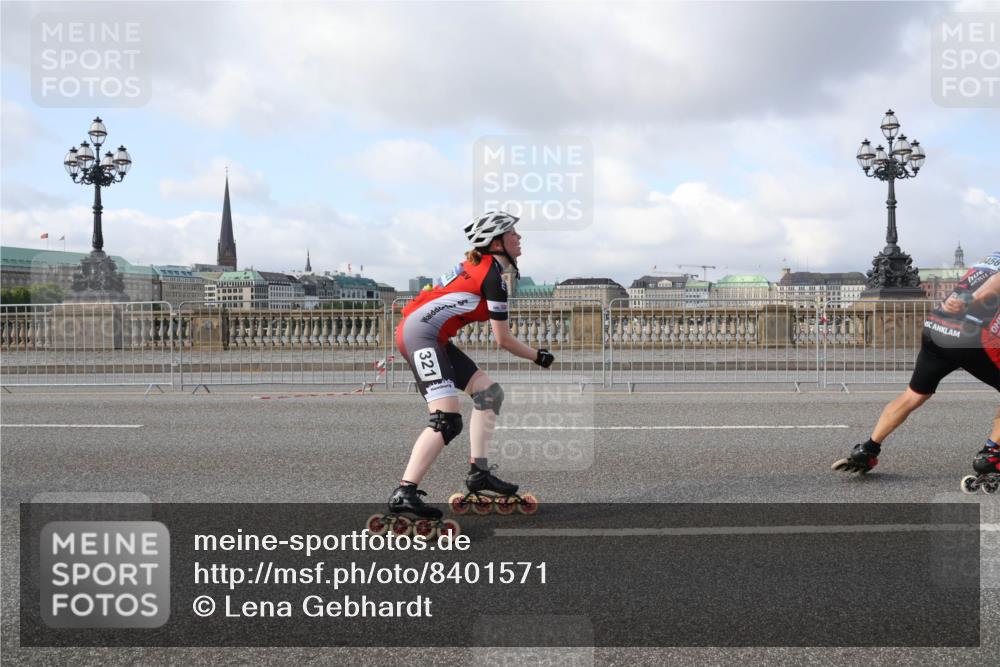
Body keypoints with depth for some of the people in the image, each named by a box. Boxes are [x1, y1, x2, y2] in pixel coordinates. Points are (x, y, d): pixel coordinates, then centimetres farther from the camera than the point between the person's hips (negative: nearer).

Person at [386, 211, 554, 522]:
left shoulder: (477, 265, 18)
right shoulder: (493, 274, -9)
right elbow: (503, 339, -5)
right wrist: (538, 356, 9)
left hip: (435, 339, 10)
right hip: (421, 333, -10)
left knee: (489, 392, 12)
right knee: (447, 421, -19)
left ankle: (479, 471, 11)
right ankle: (404, 493, -24)